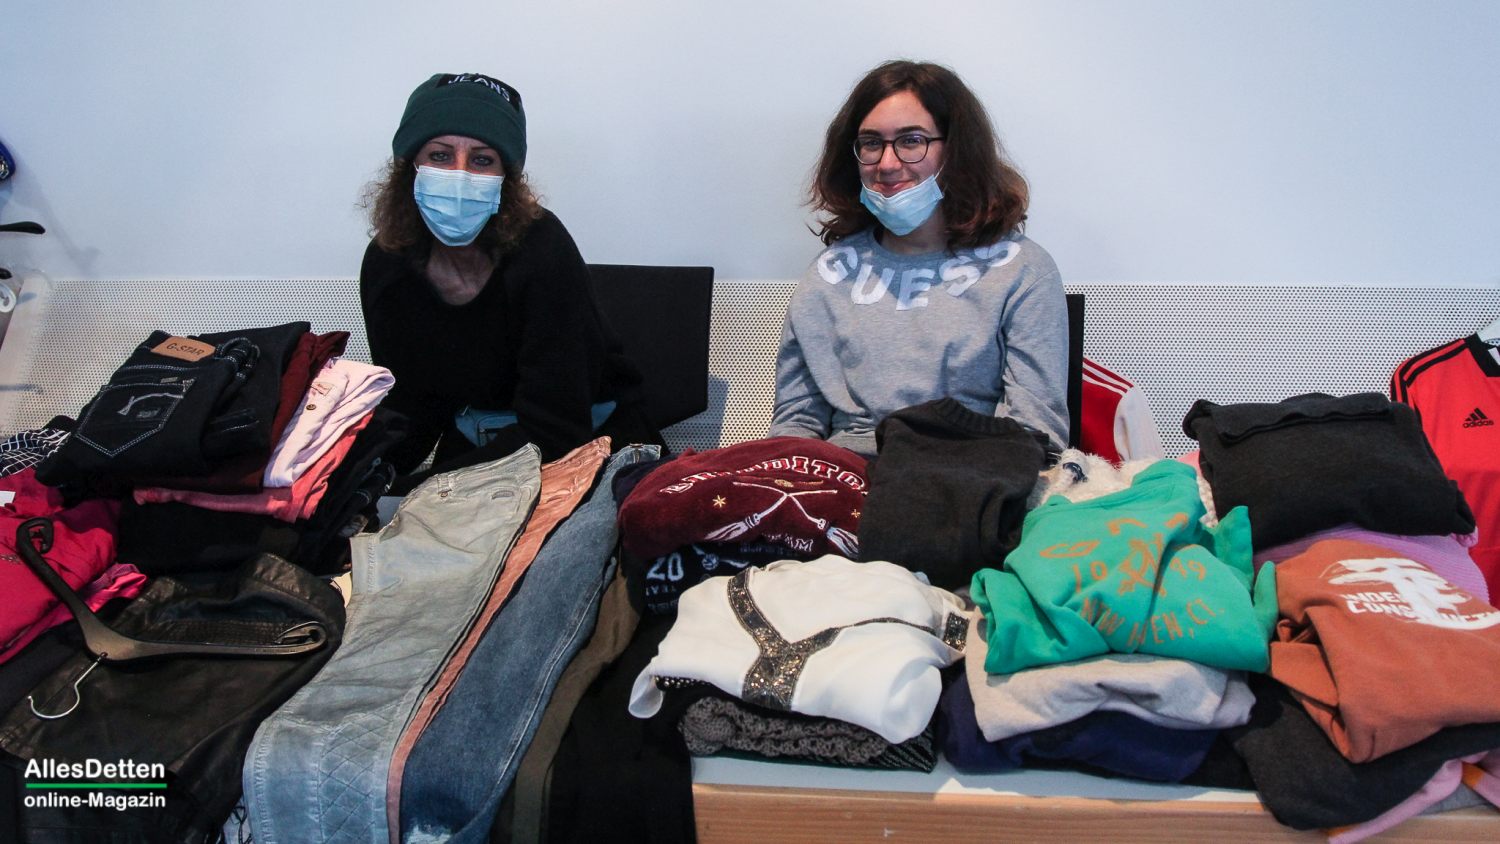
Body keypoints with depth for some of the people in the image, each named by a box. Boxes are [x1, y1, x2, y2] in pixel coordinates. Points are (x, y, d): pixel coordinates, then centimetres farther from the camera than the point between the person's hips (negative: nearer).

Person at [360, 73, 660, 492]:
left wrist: (407, 491, -32)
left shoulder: (541, 249, -24)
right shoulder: (387, 262, -8)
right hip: (473, 444, 4)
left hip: (590, 439, -3)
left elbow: (552, 431, -27)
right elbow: (411, 408, -2)